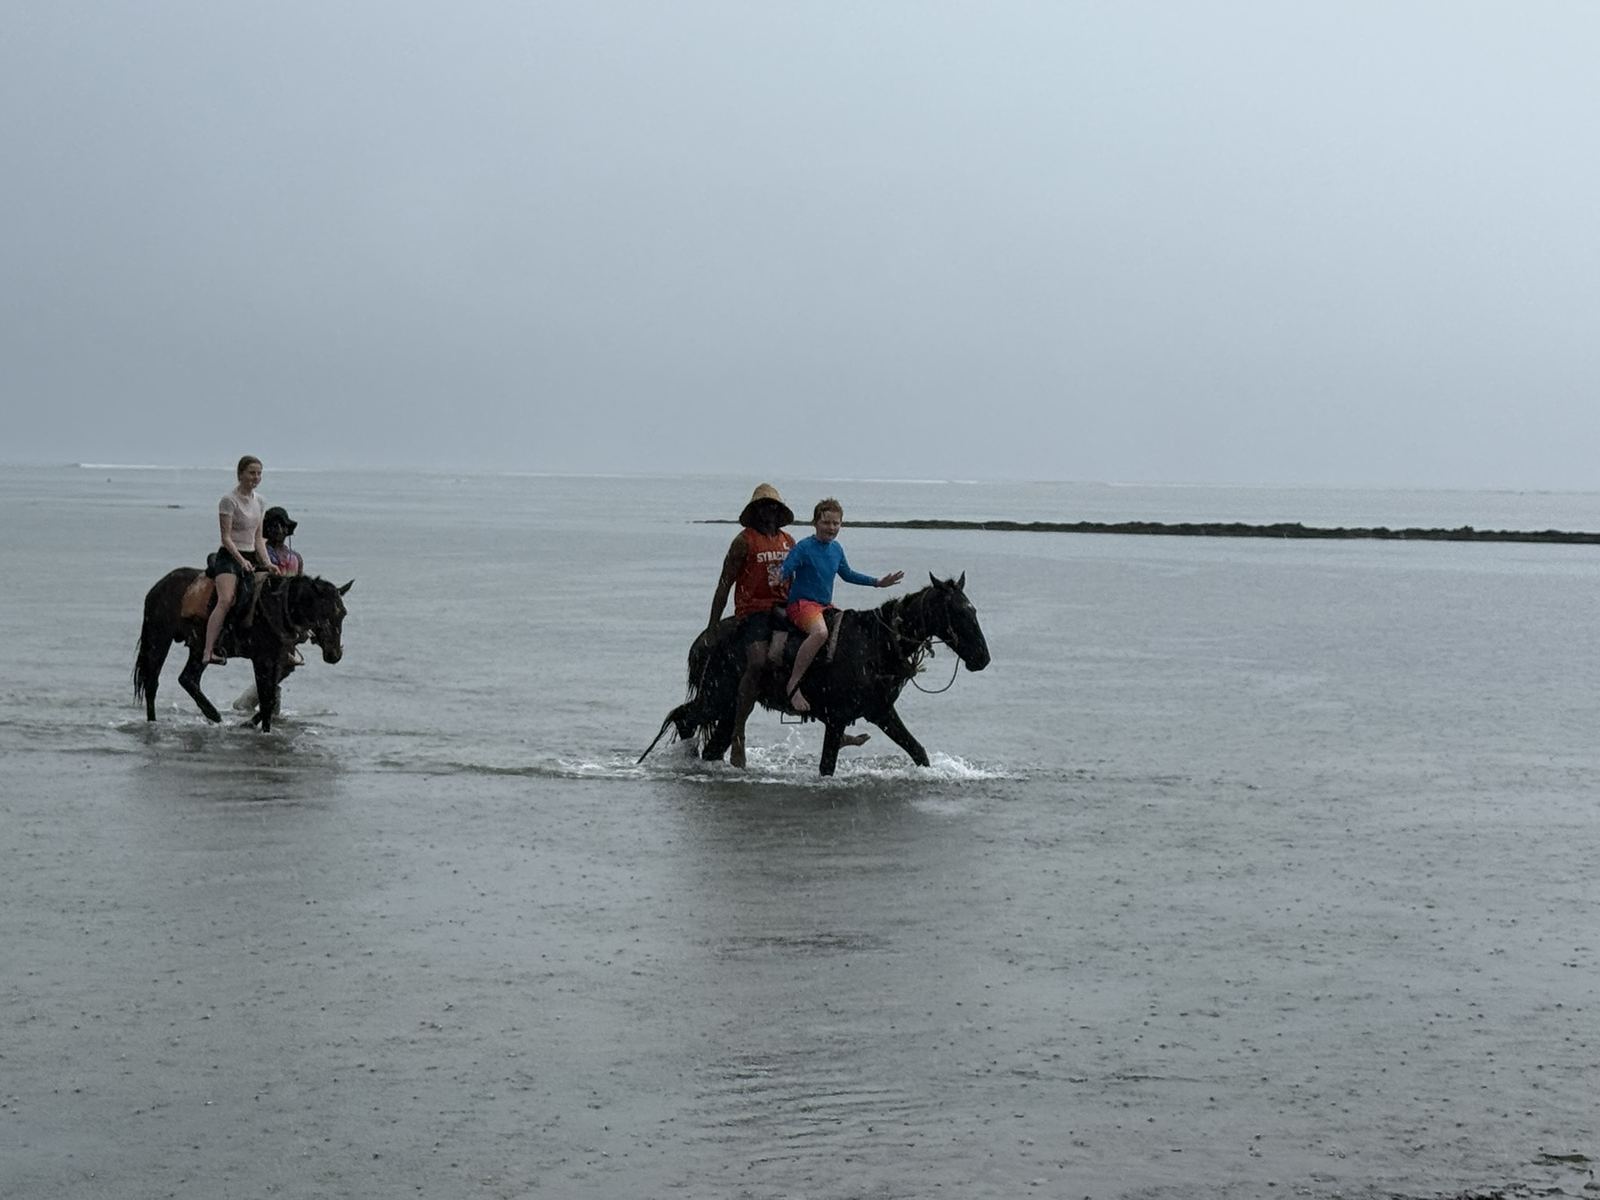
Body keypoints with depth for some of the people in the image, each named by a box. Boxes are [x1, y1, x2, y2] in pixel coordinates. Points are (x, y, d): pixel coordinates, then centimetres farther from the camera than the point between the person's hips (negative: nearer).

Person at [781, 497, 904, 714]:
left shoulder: (836, 549, 12)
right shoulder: (803, 547, -10)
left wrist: (878, 582, 28)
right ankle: (793, 685, -31)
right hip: (801, 604, -9)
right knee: (820, 632, -37)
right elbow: (784, 571, -17)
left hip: (826, 606, 9)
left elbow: (847, 574, 27)